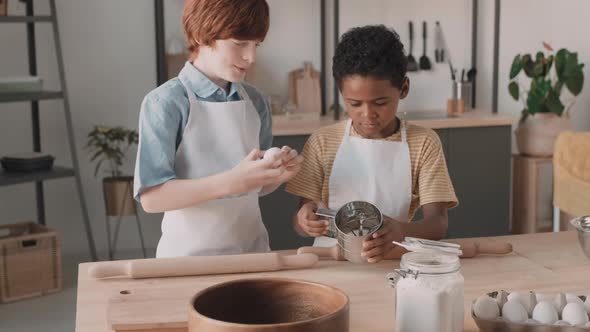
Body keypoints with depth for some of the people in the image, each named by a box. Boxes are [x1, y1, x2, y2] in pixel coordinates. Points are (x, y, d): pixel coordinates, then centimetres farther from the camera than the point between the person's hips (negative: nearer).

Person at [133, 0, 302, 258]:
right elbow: (151, 197, -19)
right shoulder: (165, 103, -14)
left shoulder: (255, 101, 3)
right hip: (190, 255, -5)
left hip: (252, 249, 5)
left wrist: (279, 173, -10)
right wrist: (233, 181, -28)